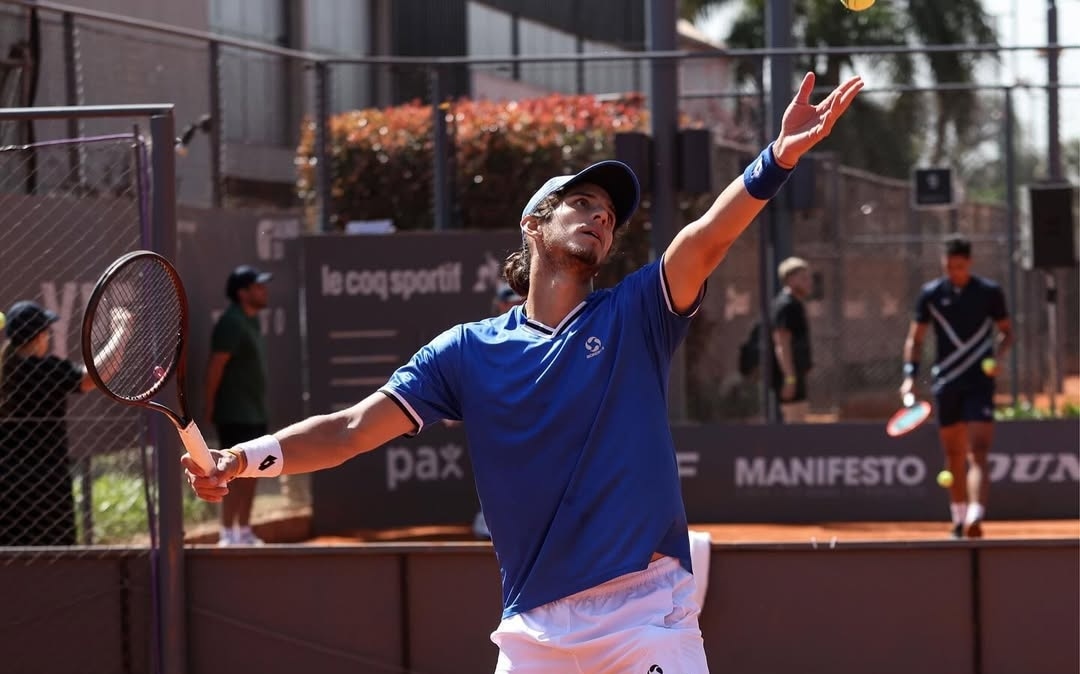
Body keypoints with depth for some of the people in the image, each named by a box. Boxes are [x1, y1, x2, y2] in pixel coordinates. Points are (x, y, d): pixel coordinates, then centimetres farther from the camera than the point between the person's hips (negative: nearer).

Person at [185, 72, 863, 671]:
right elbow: (351, 430, 4)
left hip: (646, 613, -2)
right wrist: (243, 459, -11)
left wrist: (780, 155, -31)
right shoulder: (469, 350, 8)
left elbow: (706, 239, -14)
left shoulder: (635, 317, 3)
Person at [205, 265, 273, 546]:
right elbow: (215, 367, -17)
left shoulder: (251, 321, 14)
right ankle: (227, 533, -8)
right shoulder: (231, 323, -15)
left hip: (256, 413, 9)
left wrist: (262, 407, 17)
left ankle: (244, 531, 19)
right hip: (235, 414, -9)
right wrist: (210, 407, -18)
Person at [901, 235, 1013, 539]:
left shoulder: (989, 292, 0)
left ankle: (975, 517, -27)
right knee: (954, 455, 10)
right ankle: (959, 518, 22)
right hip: (946, 383, 2)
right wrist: (910, 374, -5)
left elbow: (1006, 331, 10)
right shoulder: (931, 294, 3)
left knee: (978, 453, -14)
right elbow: (915, 337, 8)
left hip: (979, 381, -2)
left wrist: (997, 356, -10)